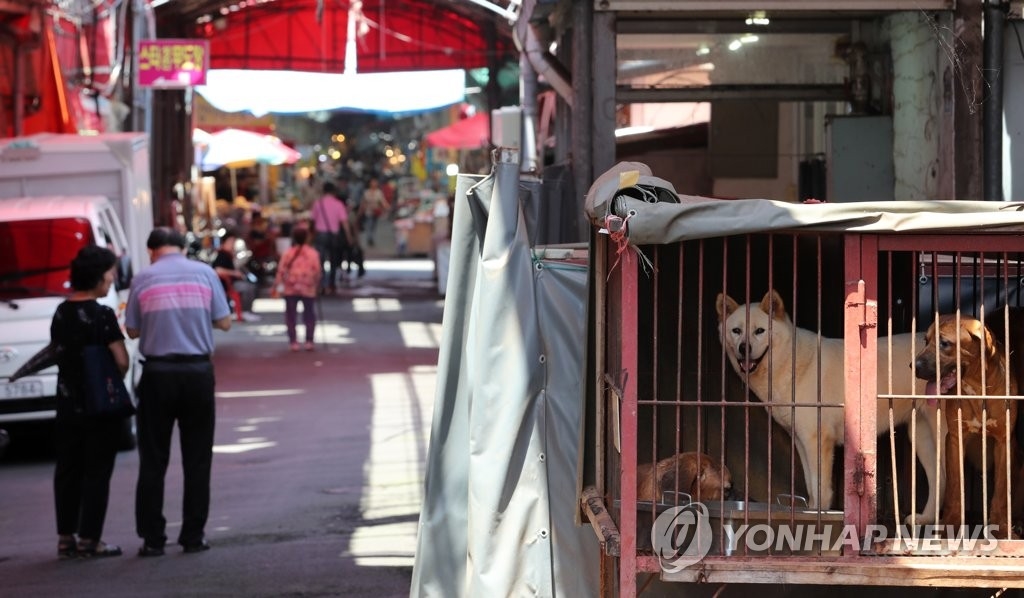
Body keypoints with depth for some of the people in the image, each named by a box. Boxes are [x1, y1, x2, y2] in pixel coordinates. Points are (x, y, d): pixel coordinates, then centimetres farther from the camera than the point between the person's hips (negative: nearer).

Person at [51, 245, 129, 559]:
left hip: (67, 403, 6)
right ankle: (89, 539, 2)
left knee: (67, 471, 11)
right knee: (97, 473, 1)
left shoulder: (61, 313, 6)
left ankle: (65, 539, 14)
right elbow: (121, 360, -16)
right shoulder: (102, 315, -15)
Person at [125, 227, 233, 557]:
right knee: (197, 461, 8)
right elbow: (224, 322, 3)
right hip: (198, 372, 1)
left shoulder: (143, 279, -2)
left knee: (152, 461, 6)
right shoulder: (205, 274, 1)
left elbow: (132, 331, 2)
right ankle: (193, 536, 8)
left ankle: (152, 538, 4)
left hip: (158, 374, -1)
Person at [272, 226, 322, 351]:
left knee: (291, 316, 7)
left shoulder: (288, 253, -2)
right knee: (309, 315, 12)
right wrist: (316, 285, 10)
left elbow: (281, 270, -5)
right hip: (308, 289, 0)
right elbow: (317, 272, -3)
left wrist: (276, 285, -1)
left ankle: (293, 341, 2)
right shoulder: (313, 253, -1)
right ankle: (309, 341, 6)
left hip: (290, 289, 0)